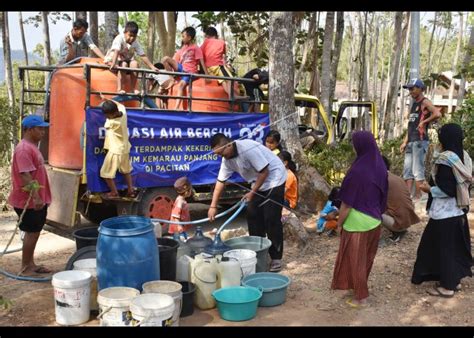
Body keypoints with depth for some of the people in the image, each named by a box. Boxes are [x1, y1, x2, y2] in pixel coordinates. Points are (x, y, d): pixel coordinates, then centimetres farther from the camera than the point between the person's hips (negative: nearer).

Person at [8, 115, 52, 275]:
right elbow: (25, 175, -26)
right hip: (29, 201, -10)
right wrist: (36, 197, -30)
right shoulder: (24, 149, -18)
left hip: (37, 200, 10)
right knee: (32, 232, -3)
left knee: (34, 232, 15)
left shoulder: (32, 147, 14)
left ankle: (30, 264, 24)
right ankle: (25, 267, 8)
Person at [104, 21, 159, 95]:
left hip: (126, 60, 5)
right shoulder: (119, 39, -22)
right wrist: (113, 64, -52)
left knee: (134, 63, -25)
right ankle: (120, 89, -31)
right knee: (123, 64, -35)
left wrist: (152, 67, -13)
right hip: (112, 59, -5)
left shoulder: (135, 43, -6)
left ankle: (134, 88, -18)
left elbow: (143, 56, -6)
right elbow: (116, 52, -37)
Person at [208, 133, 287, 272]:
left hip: (273, 179, -8)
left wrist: (252, 192, -17)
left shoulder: (248, 149, -30)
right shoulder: (227, 159, -4)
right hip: (258, 182, 8)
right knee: (253, 216, 7)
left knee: (271, 220, -9)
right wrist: (213, 206, -1)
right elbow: (220, 181, 1)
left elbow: (264, 171, -25)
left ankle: (276, 258, 0)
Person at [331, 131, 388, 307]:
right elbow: (383, 195, 7)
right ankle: (360, 288, 40)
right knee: (366, 257, 22)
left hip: (357, 223, -7)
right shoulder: (380, 166, -5)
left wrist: (339, 223, -6)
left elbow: (347, 203, -19)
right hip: (374, 220, 7)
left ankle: (361, 297, 21)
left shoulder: (357, 170, -26)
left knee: (355, 259, 10)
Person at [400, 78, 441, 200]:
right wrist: (405, 142, 17)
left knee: (418, 170, -8)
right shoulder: (414, 104, 21)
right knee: (407, 170, 6)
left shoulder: (425, 102, -5)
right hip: (410, 142, 9)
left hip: (420, 141, -9)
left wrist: (424, 122, -12)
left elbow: (437, 114, -24)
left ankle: (418, 196, -4)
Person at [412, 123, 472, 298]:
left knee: (443, 247, 3)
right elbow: (463, 184, 13)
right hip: (459, 210, 8)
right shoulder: (464, 157, 5)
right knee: (455, 246, 17)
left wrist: (429, 189, -7)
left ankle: (447, 286, 11)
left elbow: (446, 190, -23)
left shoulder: (445, 160, -20)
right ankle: (455, 280, 28)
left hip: (444, 212, -8)